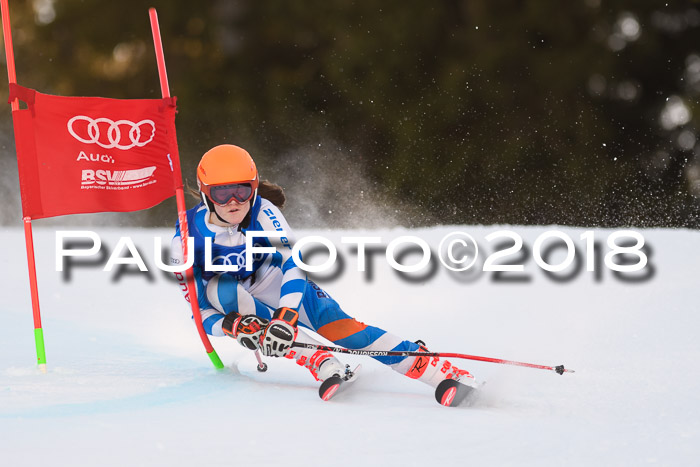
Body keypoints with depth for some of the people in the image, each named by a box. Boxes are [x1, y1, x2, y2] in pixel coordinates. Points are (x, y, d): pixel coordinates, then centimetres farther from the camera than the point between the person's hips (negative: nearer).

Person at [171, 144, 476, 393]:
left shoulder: (262, 212, -23)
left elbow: (292, 261, -33)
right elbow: (200, 311, -19)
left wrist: (285, 316, -50)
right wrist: (232, 326, -40)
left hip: (278, 288, 0)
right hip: (231, 308, 0)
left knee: (336, 325, -25)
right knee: (220, 287, -33)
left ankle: (445, 373, -29)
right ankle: (321, 364, -40)